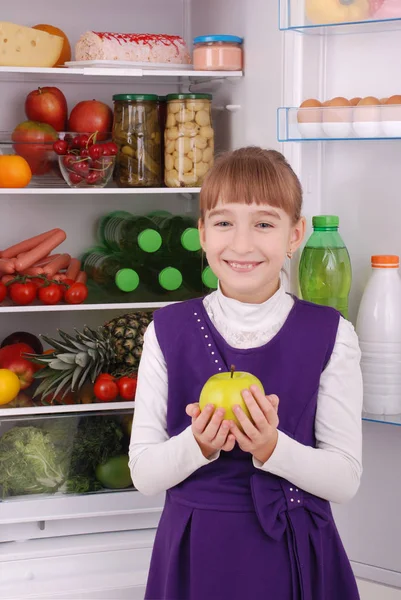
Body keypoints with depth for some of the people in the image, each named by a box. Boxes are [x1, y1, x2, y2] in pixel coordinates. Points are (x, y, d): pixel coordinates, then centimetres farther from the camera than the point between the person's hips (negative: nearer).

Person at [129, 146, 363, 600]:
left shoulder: (329, 334, -7)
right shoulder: (168, 330, -5)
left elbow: (345, 480, -8)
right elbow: (143, 473, -4)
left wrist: (272, 448, -23)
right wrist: (198, 444, -22)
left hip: (292, 557, 0)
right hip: (195, 552, 1)